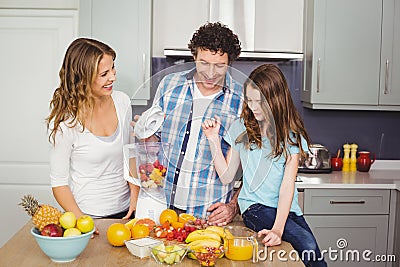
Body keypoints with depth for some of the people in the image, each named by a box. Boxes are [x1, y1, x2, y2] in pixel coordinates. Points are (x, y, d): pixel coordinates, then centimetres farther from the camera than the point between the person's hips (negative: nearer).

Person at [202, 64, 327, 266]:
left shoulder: (291, 135, 0)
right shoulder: (241, 129, 4)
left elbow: (287, 184, -11)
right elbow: (226, 176, 5)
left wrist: (277, 229, -24)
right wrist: (214, 140, -6)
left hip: (287, 209, 1)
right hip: (255, 207, -1)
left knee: (310, 249, -24)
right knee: (307, 244, -26)